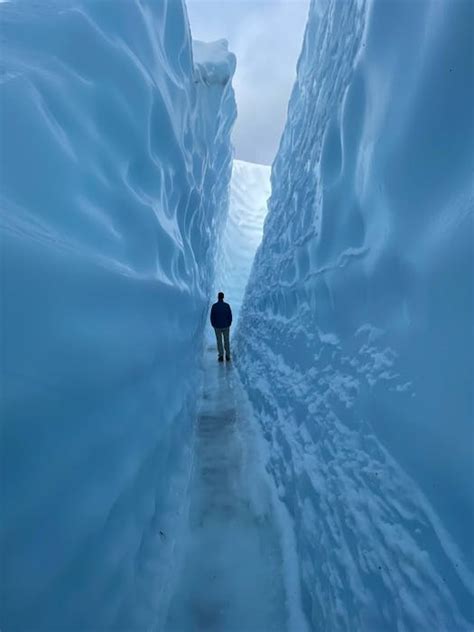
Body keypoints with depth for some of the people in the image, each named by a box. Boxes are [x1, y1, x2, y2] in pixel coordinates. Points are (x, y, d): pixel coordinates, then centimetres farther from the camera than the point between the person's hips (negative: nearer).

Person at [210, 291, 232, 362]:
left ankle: (221, 357, 10)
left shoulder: (214, 306, -12)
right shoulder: (227, 305, -9)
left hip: (217, 326, -1)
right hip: (226, 326, 1)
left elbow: (212, 317, -7)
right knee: (226, 341, 12)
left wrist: (213, 325, 8)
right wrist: (229, 324, 10)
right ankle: (228, 356, 16)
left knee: (219, 341, 10)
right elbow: (230, 316, -5)